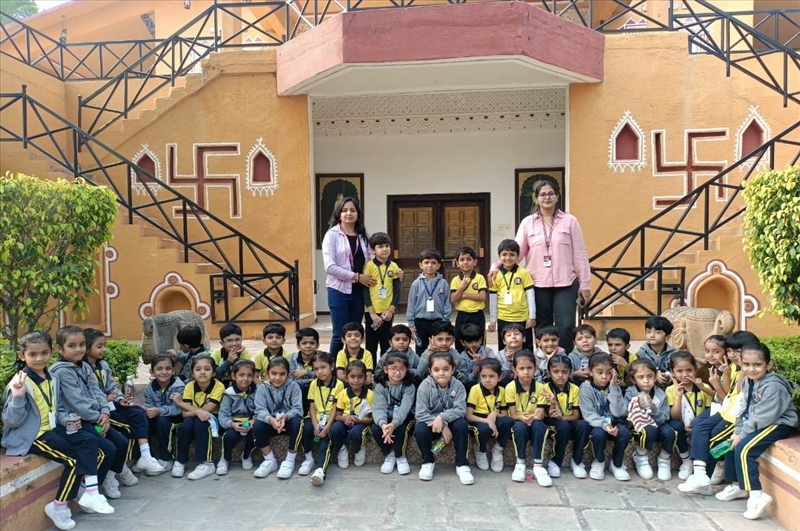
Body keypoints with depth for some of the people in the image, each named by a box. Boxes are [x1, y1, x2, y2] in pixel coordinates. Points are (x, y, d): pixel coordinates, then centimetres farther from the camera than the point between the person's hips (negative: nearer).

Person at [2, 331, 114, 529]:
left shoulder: (52, 379, 9)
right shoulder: (20, 383, -15)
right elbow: (11, 421, -18)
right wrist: (18, 397, -32)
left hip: (52, 429, 8)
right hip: (31, 436, -7)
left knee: (90, 440, -13)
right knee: (75, 460, -16)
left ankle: (89, 492, -12)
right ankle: (59, 506, 2)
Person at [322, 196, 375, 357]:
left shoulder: (362, 236, 11)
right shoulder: (332, 235, -5)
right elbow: (330, 267, -14)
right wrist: (357, 276, -16)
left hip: (359, 291, 5)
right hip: (339, 290, -5)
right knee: (340, 334, 0)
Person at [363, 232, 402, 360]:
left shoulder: (394, 267, 4)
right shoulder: (369, 266, -5)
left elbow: (398, 290, 3)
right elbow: (365, 290, -7)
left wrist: (391, 310, -7)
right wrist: (372, 312, -12)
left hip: (387, 312, 2)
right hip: (372, 312, -2)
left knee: (386, 345, 10)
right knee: (371, 345, 6)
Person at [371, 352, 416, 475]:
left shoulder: (409, 387, -12)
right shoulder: (380, 386, -8)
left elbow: (404, 408, -27)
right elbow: (378, 407, -22)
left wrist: (394, 424, -47)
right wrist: (382, 423, -44)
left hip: (403, 418, -2)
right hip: (386, 419, 2)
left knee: (401, 428, -33)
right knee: (375, 428, -27)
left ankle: (400, 456, -5)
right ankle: (389, 454, -2)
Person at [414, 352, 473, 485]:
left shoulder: (458, 385, -11)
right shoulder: (425, 386, -15)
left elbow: (460, 410, -21)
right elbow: (421, 414, -19)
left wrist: (441, 418, -35)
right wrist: (442, 426, -28)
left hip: (450, 422, 1)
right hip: (430, 422, -1)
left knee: (462, 425, -30)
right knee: (419, 430, -31)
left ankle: (461, 464, -13)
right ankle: (428, 461, -2)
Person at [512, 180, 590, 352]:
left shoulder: (570, 221, 3)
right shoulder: (527, 223, 5)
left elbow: (579, 254, 3)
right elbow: (517, 252, 2)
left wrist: (584, 284, 1)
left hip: (566, 283, -1)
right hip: (538, 284, 1)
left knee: (566, 326, -8)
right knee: (543, 329, 8)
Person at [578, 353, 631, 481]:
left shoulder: (615, 386, -4)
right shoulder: (586, 388, -12)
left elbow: (618, 413, -17)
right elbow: (589, 414, -18)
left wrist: (613, 388, -23)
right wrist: (604, 425, -36)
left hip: (614, 423, 3)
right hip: (595, 425, -2)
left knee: (624, 433, -28)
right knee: (599, 433, -34)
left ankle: (617, 464, 0)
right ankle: (599, 462, -3)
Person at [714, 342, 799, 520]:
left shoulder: (773, 386, -24)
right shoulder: (747, 382, 3)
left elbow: (762, 417, -25)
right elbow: (744, 410, 8)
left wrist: (742, 434, -20)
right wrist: (737, 431, -3)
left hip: (779, 424, -10)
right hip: (757, 424, 10)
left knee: (744, 448, -24)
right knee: (733, 443, 10)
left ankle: (757, 495, -20)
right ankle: (738, 486, 25)